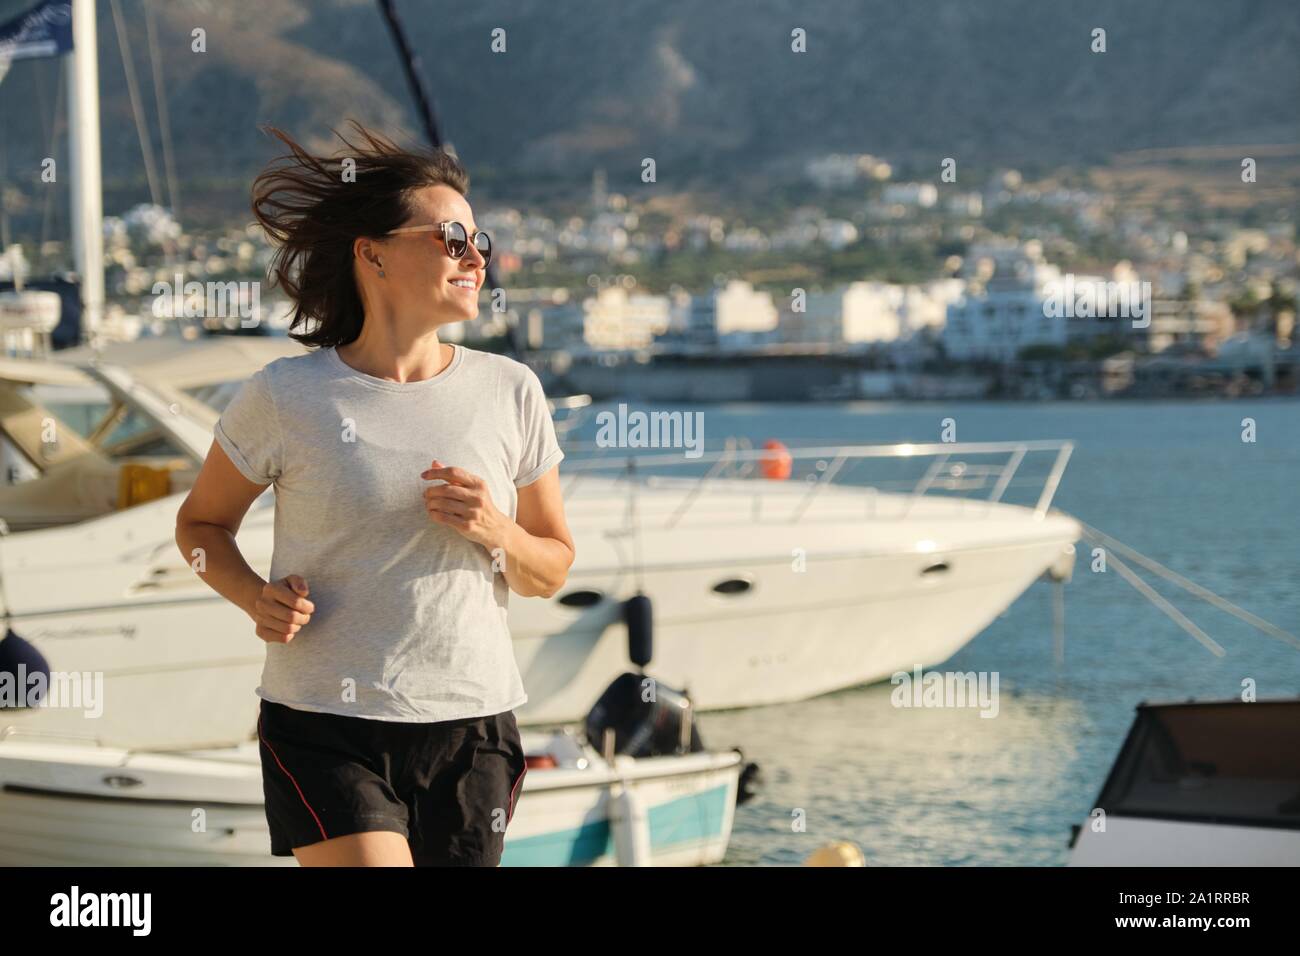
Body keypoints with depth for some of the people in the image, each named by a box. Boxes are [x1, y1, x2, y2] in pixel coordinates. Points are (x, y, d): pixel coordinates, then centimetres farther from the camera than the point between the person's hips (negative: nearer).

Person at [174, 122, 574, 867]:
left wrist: (496, 533, -10)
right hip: (325, 733, -3)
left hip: (472, 729, 3)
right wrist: (257, 597, -8)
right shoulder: (285, 398, -3)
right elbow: (201, 523, 11)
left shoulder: (510, 392, 5)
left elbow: (553, 569, 12)